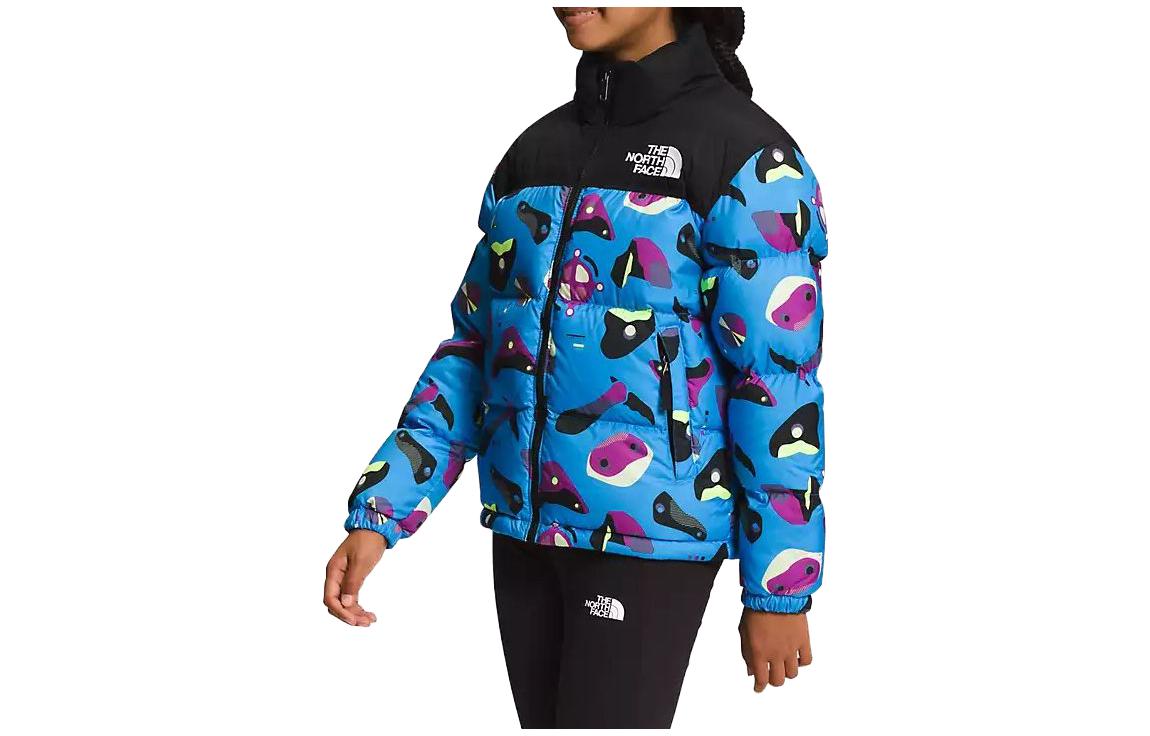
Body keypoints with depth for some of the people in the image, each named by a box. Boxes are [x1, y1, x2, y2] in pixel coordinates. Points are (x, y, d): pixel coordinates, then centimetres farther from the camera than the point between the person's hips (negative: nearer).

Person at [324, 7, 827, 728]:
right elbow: (474, 349, 12)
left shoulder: (743, 154, -8)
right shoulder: (538, 150, 10)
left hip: (650, 534, -6)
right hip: (525, 530, 6)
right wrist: (376, 516, 2)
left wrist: (780, 588, -9)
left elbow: (779, 382, -9)